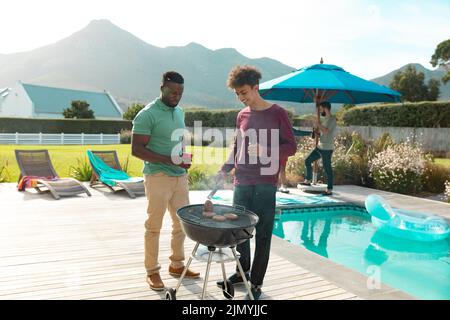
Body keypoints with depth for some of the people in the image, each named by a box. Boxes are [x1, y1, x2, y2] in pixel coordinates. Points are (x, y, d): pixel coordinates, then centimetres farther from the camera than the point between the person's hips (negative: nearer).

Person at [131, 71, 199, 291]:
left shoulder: (179, 112, 13)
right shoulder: (147, 115, -11)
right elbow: (136, 149, -15)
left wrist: (183, 159, 7)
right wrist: (170, 160, -21)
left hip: (180, 177, 7)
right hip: (158, 177, -7)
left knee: (183, 222, 13)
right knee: (154, 226, 3)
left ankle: (177, 265, 29)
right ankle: (152, 271, 18)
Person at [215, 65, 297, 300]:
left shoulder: (277, 113, -3)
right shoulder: (241, 115, 12)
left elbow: (291, 147, -3)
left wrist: (265, 150, -20)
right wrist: (225, 170, 6)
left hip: (265, 185, -5)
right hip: (241, 183, 5)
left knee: (262, 235, 2)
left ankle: (256, 283, 13)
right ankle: (242, 272, 30)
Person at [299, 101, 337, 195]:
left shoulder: (332, 119, -13)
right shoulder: (325, 119, 15)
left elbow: (326, 131, -26)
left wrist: (318, 124, -14)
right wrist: (316, 127, 3)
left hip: (327, 149, -9)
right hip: (319, 147, 9)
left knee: (327, 169, -3)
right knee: (307, 161, 13)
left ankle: (329, 190, 6)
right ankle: (307, 181, 26)